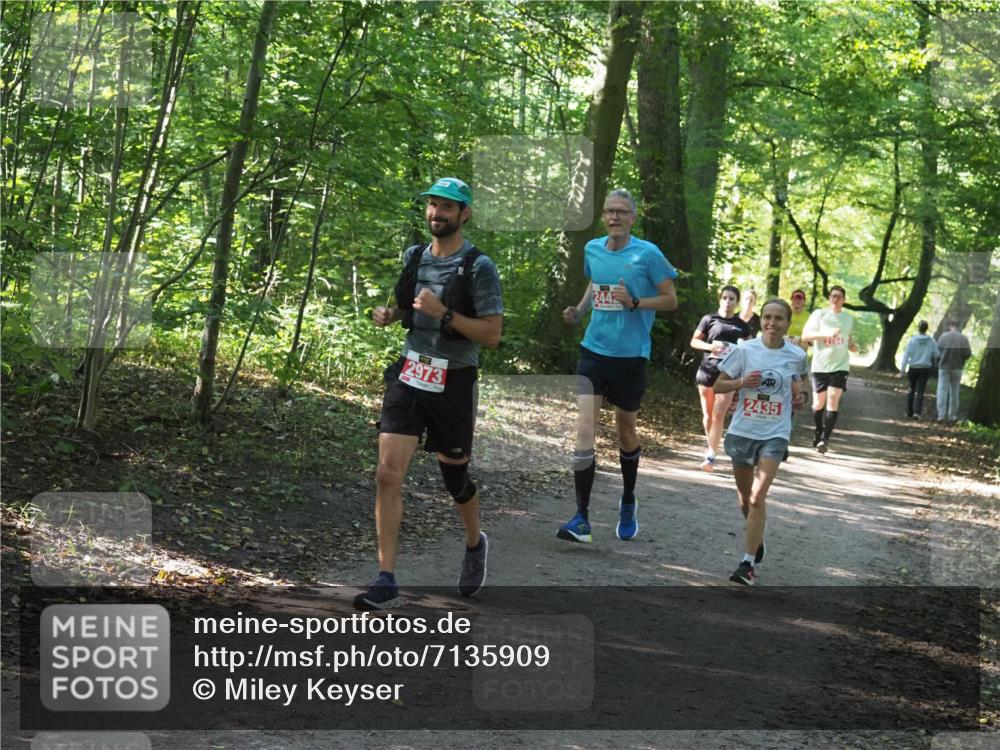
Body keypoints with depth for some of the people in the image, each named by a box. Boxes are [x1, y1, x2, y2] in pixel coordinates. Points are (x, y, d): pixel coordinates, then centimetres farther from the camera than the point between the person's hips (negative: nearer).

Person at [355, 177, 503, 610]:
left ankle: (475, 545, 44)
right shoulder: (413, 256, 8)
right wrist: (387, 315, 2)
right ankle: (386, 583, -9)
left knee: (455, 478, 12)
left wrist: (444, 314, -23)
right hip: (408, 376, 4)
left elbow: (492, 334, -12)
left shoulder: (478, 267, -9)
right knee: (388, 474, -10)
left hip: (453, 383, -4)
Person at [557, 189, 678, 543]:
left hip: (630, 355, -3)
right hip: (593, 351, 3)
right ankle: (582, 518, -11)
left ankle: (628, 503, 38)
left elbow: (670, 300, -5)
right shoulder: (592, 249, 6)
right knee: (584, 427, -12)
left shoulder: (647, 254, -8)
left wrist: (634, 302, -20)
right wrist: (578, 310, 7)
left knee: (625, 430, 13)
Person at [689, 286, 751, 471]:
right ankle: (712, 447, 27)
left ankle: (711, 456, -7)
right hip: (707, 370, 0)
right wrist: (710, 346, -13)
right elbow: (694, 341, 5)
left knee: (719, 415, -9)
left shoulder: (741, 325, 5)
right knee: (707, 415, 7)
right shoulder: (709, 319, 0)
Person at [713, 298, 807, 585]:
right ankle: (757, 542, 42)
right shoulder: (744, 351, -6)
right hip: (742, 431, 2)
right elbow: (718, 386, 0)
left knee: (757, 497, -16)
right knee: (744, 498, 15)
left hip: (774, 434, -2)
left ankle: (748, 563, -13)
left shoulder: (796, 356, -3)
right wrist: (742, 382, -18)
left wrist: (800, 396, -2)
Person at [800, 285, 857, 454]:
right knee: (818, 402, 7)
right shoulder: (819, 314, -1)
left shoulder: (849, 318, 10)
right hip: (820, 365, -1)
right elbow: (805, 335, -9)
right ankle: (818, 432, 33)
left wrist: (852, 345, 3)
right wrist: (826, 333, -22)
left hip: (840, 365, 1)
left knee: (833, 399, -14)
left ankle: (825, 439, -16)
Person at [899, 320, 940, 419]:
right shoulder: (931, 341, -4)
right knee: (919, 392, -3)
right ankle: (917, 412, -21)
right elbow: (936, 355, 1)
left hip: (913, 368, 0)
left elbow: (906, 355, -10)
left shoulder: (912, 340, -8)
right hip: (925, 369, 0)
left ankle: (909, 413, 19)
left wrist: (902, 370, -8)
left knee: (911, 390, 17)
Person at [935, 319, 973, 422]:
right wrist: (961, 360, 12)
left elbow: (938, 349, -5)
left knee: (942, 390, 1)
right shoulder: (963, 338, -7)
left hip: (944, 367, -1)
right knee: (955, 391, 12)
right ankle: (953, 415, 15)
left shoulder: (943, 336, -9)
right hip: (957, 368, 1)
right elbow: (968, 354, -8)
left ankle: (942, 414, -9)